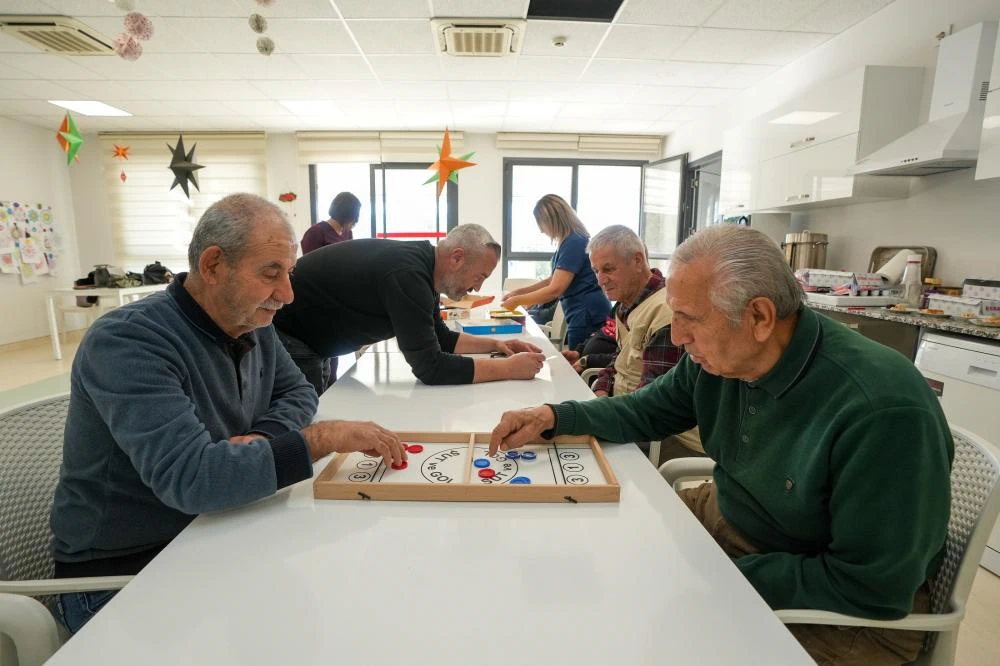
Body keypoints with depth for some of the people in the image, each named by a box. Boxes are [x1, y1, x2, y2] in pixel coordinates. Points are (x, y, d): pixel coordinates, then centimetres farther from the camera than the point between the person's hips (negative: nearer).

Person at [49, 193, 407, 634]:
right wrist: (326, 437, -32)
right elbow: (189, 477, -35)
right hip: (122, 573, -6)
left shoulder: (253, 325, -2)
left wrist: (260, 438, -14)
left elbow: (297, 392, 7)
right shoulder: (126, 343, -25)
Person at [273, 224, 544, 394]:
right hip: (284, 337, -9)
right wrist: (509, 368, -26)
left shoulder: (421, 265, -1)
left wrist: (494, 344, 1)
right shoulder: (407, 275, -31)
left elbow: (440, 338, 11)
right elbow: (430, 367, -32)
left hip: (312, 341, 9)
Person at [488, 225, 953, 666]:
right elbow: (649, 409, 4)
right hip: (728, 521, 6)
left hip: (847, 608, -6)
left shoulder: (883, 411, -32)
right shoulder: (715, 357, -11)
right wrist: (553, 417, -10)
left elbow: (873, 588, -27)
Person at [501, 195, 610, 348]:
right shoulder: (570, 241, 12)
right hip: (581, 316, 10)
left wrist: (517, 300, -12)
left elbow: (555, 289, -21)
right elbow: (553, 280, 19)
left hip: (588, 316, -10)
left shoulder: (574, 243, -18)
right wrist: (519, 291, 12)